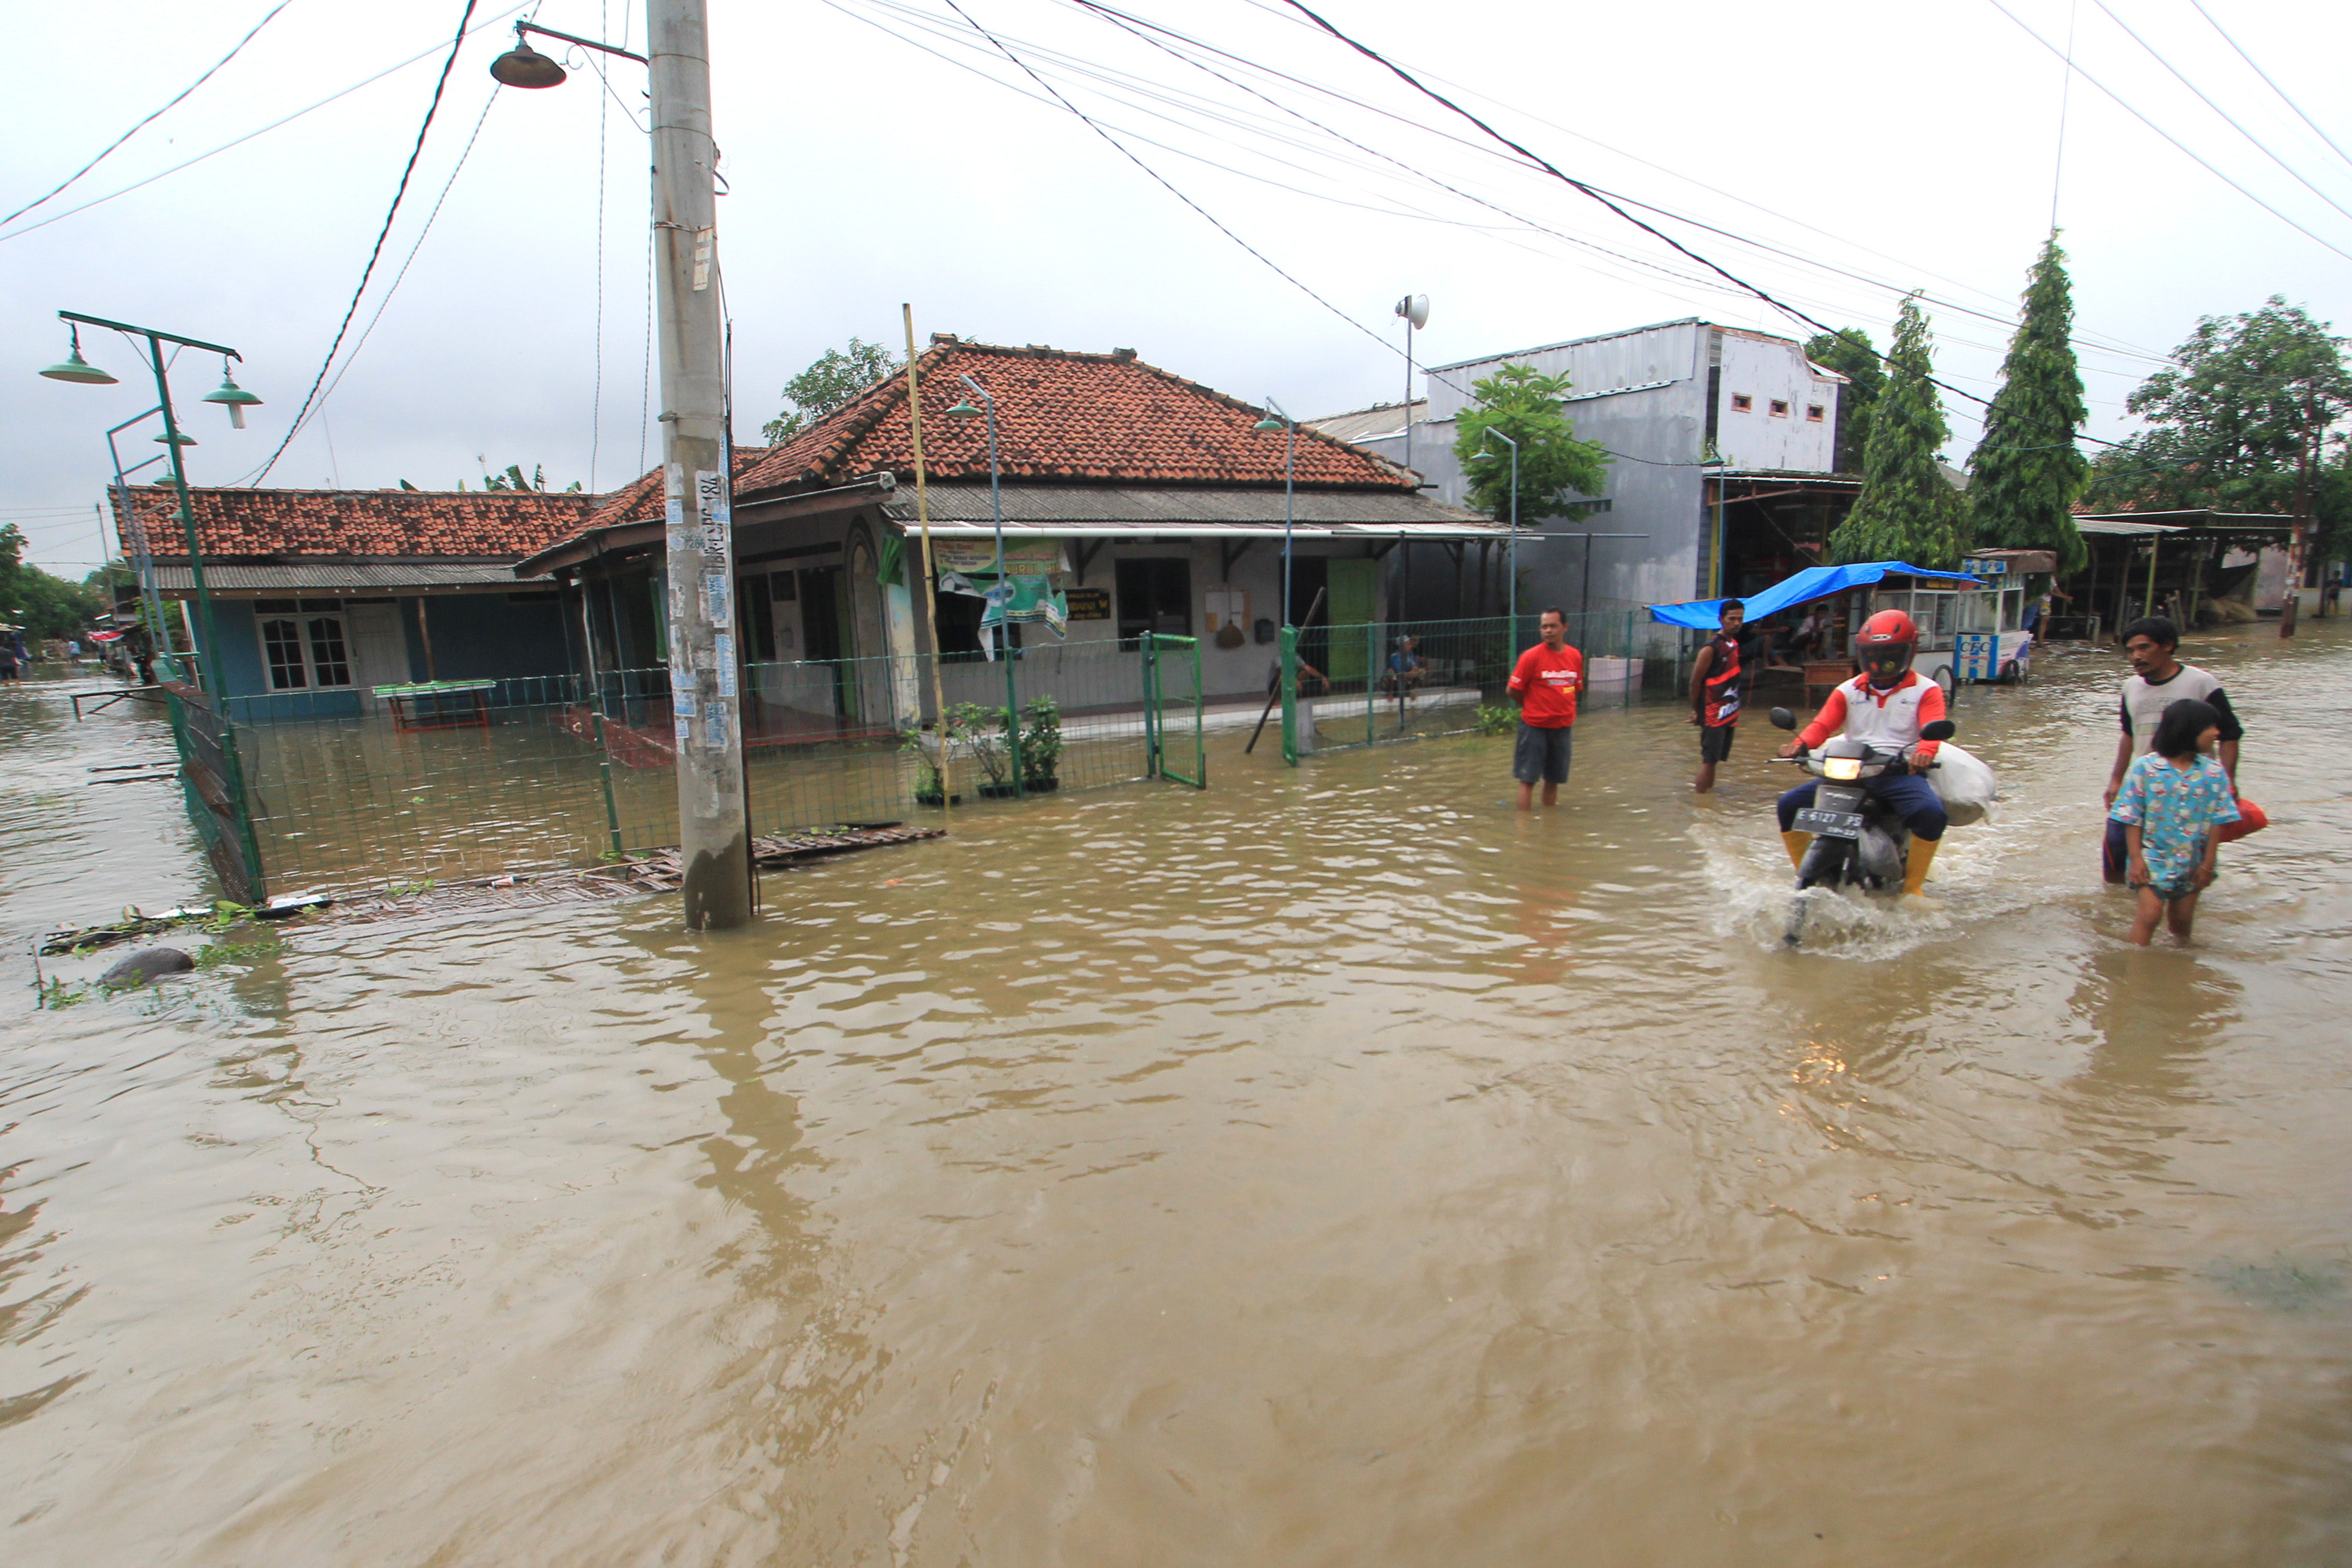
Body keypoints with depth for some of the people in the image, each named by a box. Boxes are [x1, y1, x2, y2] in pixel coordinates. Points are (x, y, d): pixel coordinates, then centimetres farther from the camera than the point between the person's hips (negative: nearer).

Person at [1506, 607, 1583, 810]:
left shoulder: (1575, 656, 3)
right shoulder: (1532, 656, -12)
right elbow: (1513, 690, -7)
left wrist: (1568, 713, 6)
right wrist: (1533, 708, 3)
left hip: (1562, 726, 5)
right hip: (1534, 726, -5)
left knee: (1553, 779, 13)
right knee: (1528, 779, -2)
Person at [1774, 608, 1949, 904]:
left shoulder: (1925, 690, 9)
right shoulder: (1849, 691, 17)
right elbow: (1822, 724, 2)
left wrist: (1924, 752, -34)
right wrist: (1800, 744, -21)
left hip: (1901, 771, -3)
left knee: (1932, 813, -33)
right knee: (1790, 804, -14)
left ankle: (1912, 888, -15)